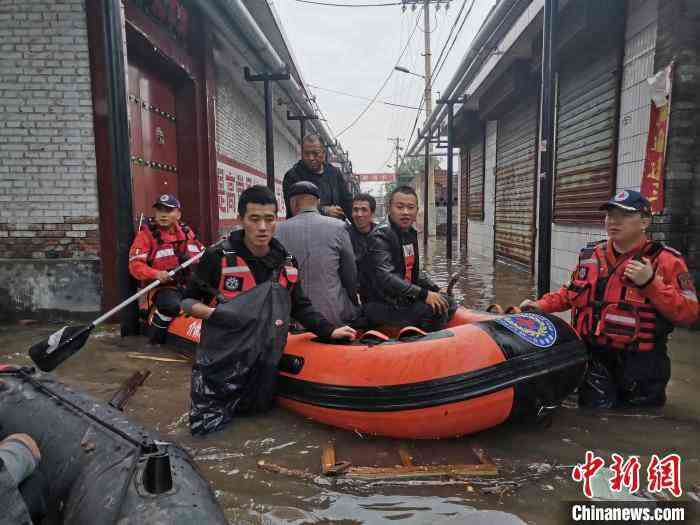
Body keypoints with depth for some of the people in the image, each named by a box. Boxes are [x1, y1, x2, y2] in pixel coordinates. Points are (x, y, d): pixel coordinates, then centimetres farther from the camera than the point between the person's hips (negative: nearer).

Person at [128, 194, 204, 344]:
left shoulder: (186, 231, 11)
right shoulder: (146, 233, -5)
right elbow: (135, 265, -12)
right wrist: (156, 274, -29)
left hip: (188, 283, 5)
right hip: (162, 285, -5)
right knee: (172, 304, -34)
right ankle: (155, 336, -7)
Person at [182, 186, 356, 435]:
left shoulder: (285, 262, 0)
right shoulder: (218, 257, -14)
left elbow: (300, 306, 9)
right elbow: (188, 300, -5)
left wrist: (328, 330, -1)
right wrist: (210, 313, -24)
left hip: (265, 362, 4)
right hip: (221, 361, -4)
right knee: (204, 426, 3)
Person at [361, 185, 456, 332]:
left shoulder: (411, 233, 12)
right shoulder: (380, 236, -17)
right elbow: (385, 278, -28)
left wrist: (435, 289, 11)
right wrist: (423, 294, -28)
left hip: (404, 298, 10)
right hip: (381, 306, -10)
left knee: (448, 304, 12)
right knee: (435, 310, -23)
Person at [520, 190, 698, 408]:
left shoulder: (665, 260, -8)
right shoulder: (590, 254, 8)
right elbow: (571, 292, 21)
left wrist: (651, 283, -24)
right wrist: (542, 305, 6)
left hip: (640, 365, -3)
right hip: (593, 360, 4)